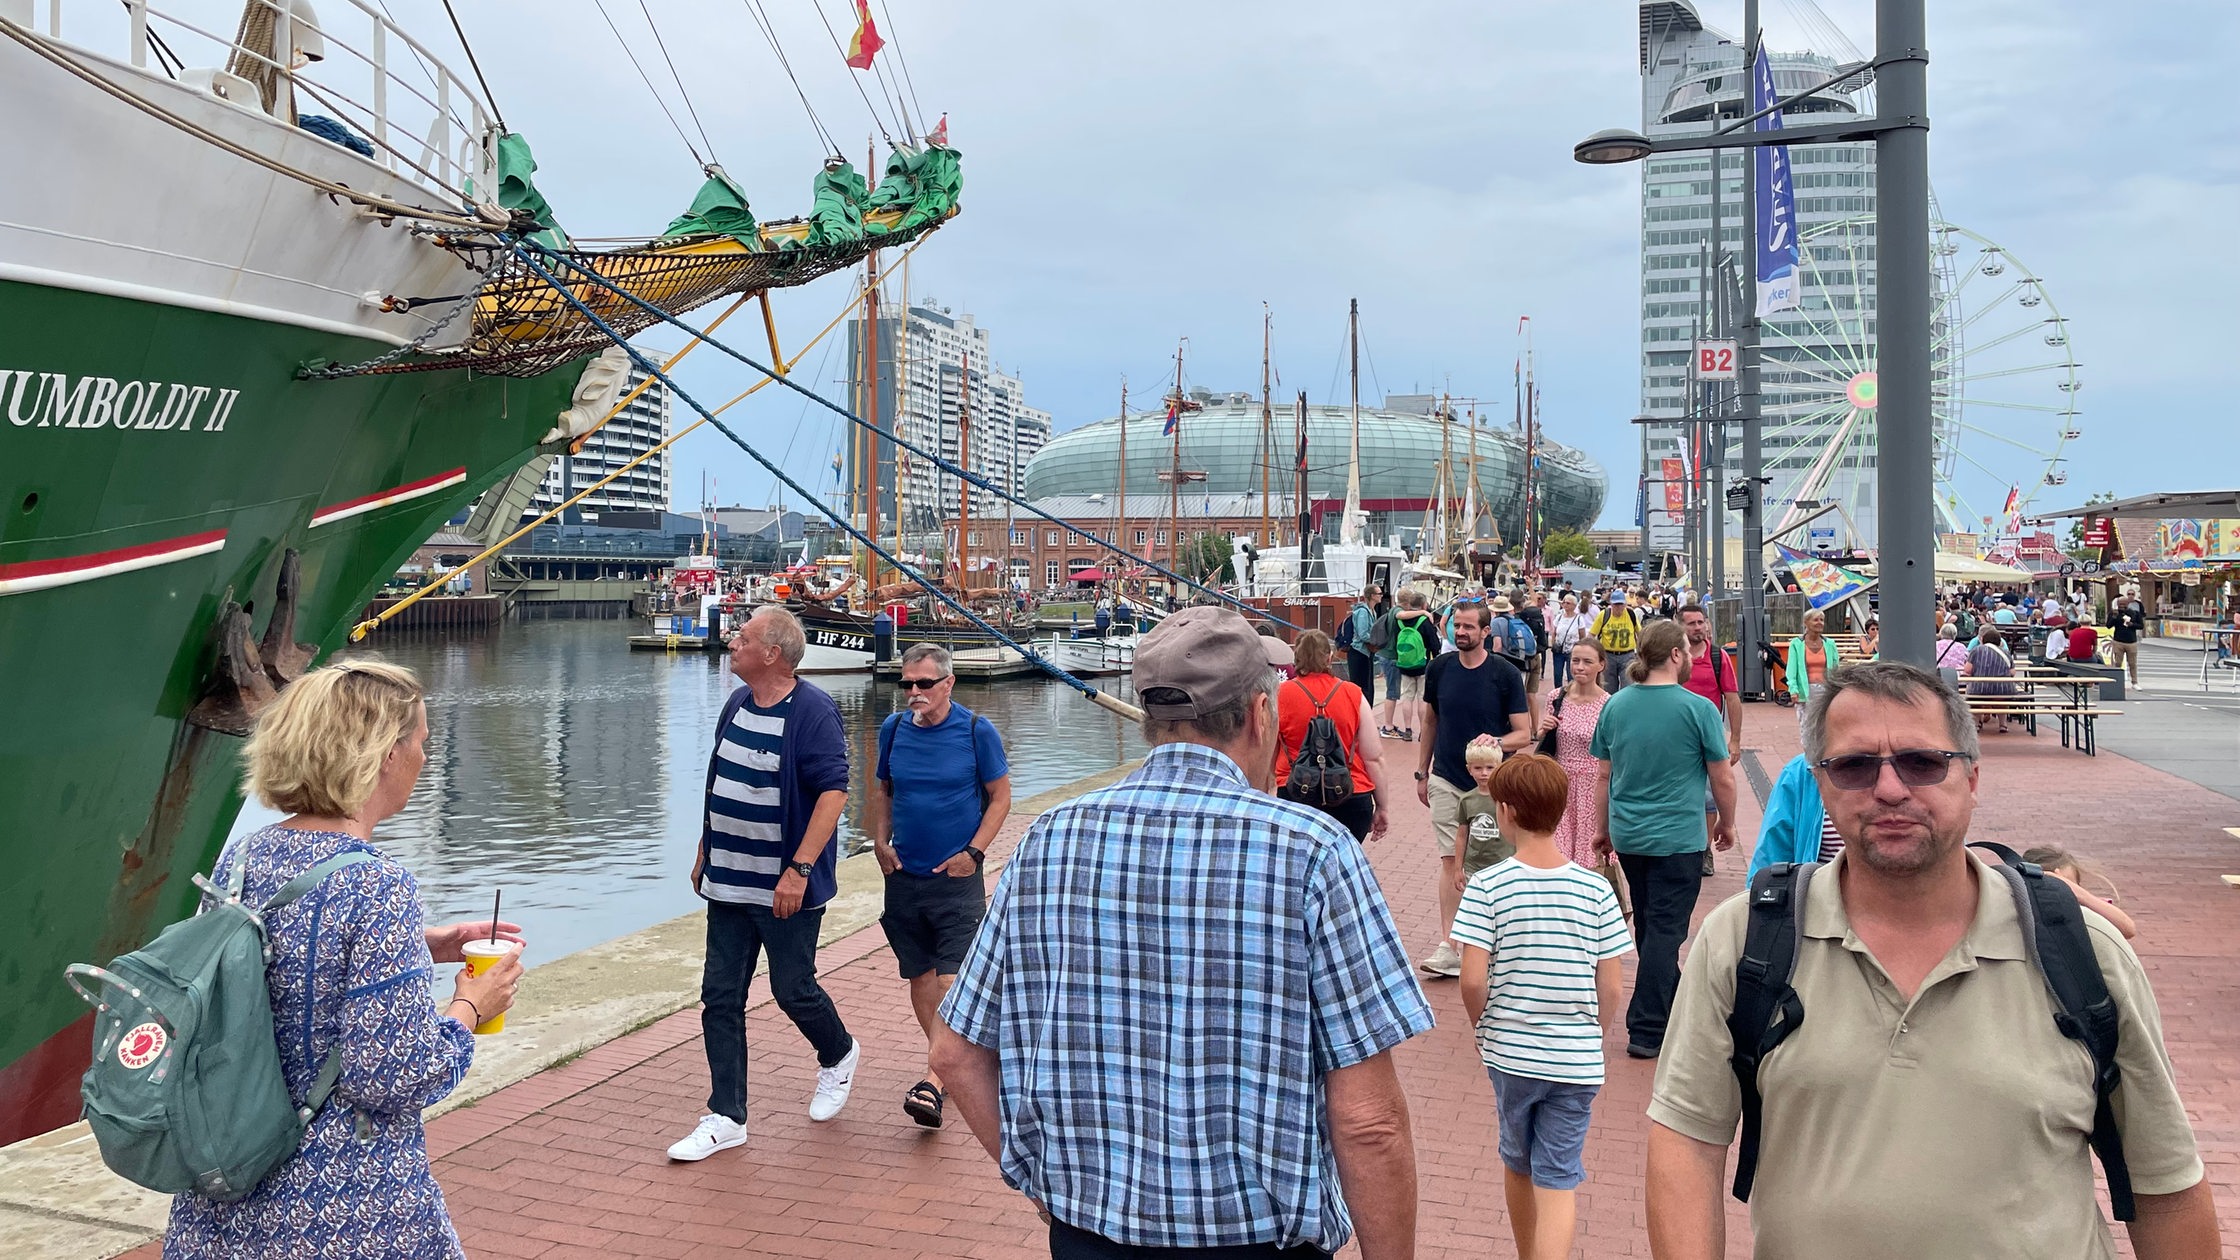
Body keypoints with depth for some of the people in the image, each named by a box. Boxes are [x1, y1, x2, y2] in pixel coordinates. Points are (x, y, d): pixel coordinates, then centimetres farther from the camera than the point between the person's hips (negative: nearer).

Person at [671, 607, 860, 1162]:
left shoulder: (813, 711, -16)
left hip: (784, 888, -7)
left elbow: (834, 792, -22)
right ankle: (726, 1117, 16)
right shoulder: (737, 704, 8)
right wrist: (705, 851, 19)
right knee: (720, 997, 6)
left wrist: (799, 870, -26)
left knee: (792, 989, 6)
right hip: (728, 882, 7)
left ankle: (840, 1056, 37)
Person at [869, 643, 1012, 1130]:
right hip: (904, 877, 4)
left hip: (958, 878, -4)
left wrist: (974, 852, -10)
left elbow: (1000, 796, -1)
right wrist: (880, 843, 3)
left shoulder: (977, 731, -7)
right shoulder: (893, 729, 3)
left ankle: (934, 1080, -12)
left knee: (953, 981, -12)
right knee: (919, 977, 11)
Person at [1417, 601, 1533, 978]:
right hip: (1446, 780, 2)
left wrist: (1496, 742, -27)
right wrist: (1422, 772, 12)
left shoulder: (1505, 674, -9)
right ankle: (1448, 946, -2)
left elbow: (1524, 734, -7)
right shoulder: (1440, 668, 0)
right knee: (1451, 860, -2)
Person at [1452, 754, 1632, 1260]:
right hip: (1578, 1061, 0)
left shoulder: (1487, 886, -13)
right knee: (1559, 1181, 5)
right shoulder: (1596, 889, -7)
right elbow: (1610, 990, -4)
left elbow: (1473, 980, -15)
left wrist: (1483, 1027, 4)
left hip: (1509, 1053, 0)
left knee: (1517, 1163, 22)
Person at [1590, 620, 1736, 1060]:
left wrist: (1602, 829, 18)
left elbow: (1604, 775, 8)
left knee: (1649, 923, 20)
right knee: (1665, 929, 0)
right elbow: (1723, 779, -6)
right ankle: (1647, 1030, 0)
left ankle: (1670, 1003, 38)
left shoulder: (1615, 706, 1)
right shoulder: (1697, 709, -13)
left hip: (1627, 835, 5)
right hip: (1678, 837, -5)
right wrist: (1726, 824, 11)